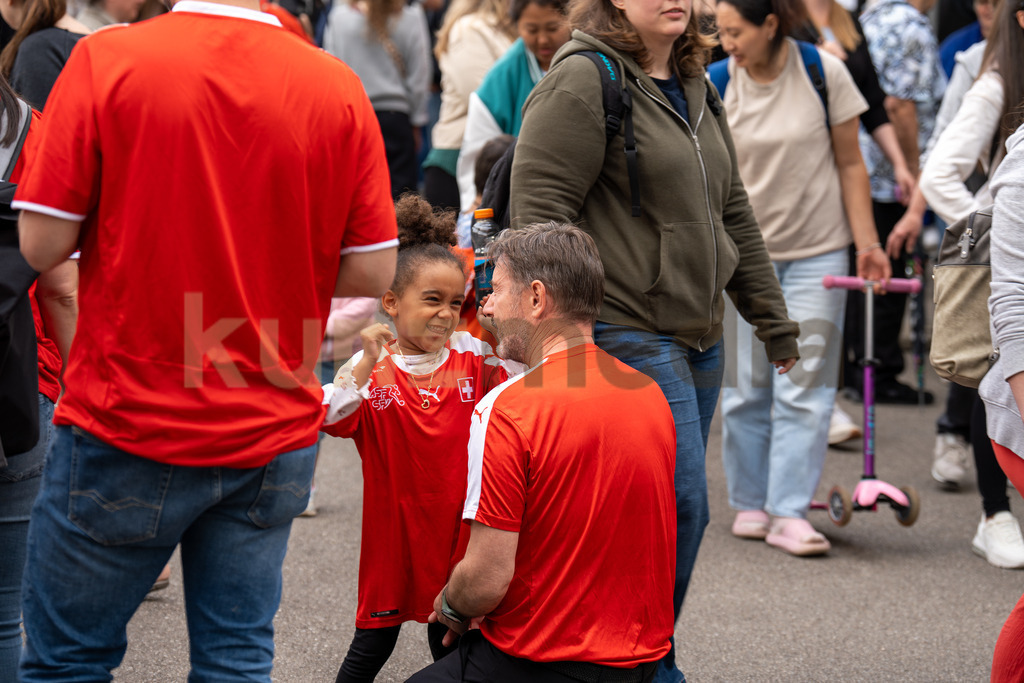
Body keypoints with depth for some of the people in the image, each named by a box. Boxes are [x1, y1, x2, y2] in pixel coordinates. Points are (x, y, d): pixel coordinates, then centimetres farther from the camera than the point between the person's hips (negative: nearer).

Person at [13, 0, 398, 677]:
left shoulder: (104, 60, -12)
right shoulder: (338, 88, -6)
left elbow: (42, 244, -11)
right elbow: (371, 273, -2)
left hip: (126, 426, -2)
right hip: (272, 433, 3)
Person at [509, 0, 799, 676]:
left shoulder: (695, 91, 17)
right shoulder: (582, 80, -10)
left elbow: (733, 213, 23)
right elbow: (538, 210, -14)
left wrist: (774, 320, 23)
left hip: (699, 338, 9)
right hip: (627, 335, -8)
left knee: (673, 507, 10)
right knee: (679, 506, -11)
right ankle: (649, 664, 2)